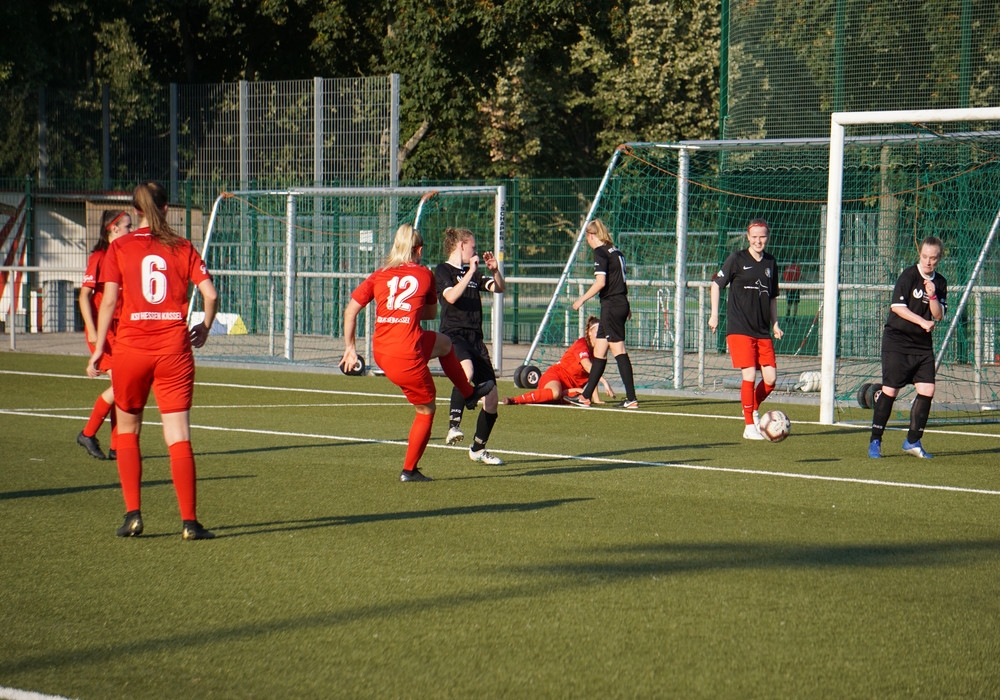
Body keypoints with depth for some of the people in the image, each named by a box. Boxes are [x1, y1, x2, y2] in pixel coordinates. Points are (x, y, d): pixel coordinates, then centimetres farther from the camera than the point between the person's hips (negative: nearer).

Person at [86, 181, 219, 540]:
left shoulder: (119, 247, 2)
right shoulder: (183, 248, 5)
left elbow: (109, 301, -4)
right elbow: (210, 294, -2)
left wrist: (98, 349, 1)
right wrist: (205, 327, 15)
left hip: (130, 348, 0)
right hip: (174, 349, 0)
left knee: (127, 430, 16)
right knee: (178, 437, 1)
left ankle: (133, 514, 8)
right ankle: (189, 521, -3)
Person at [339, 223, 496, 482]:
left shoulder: (378, 276, 9)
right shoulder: (424, 275, 4)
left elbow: (350, 311, 2)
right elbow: (431, 313, 18)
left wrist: (350, 347, 8)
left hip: (380, 352, 5)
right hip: (407, 356, -5)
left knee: (444, 343, 30)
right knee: (426, 409, 16)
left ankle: (469, 393, 46)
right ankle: (409, 470, 21)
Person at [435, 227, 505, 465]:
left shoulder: (473, 273, 20)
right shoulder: (443, 270, 0)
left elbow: (499, 288, 18)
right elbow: (451, 296, -17)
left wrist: (494, 270, 1)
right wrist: (471, 272, -19)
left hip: (475, 338, 7)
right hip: (453, 335, -7)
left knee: (492, 397, 4)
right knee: (467, 371, -40)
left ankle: (478, 449, 20)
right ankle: (454, 426, -41)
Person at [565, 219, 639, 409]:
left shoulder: (600, 252, -11)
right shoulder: (616, 251, 14)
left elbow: (601, 282, -19)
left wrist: (582, 300, -9)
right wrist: (626, 306, 27)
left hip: (611, 305, -9)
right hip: (621, 303, 9)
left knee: (618, 350, -8)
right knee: (599, 349, 13)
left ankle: (631, 398, -9)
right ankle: (586, 396, 19)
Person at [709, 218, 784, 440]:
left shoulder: (771, 263, 11)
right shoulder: (737, 259, -3)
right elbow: (716, 284, 4)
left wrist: (774, 323, 12)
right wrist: (714, 314, -1)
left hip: (763, 331, 5)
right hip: (739, 329, -5)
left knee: (770, 378, -2)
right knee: (749, 375, -13)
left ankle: (754, 410, 25)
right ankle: (749, 427, -2)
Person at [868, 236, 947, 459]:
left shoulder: (940, 283, 7)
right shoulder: (909, 275, -9)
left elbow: (938, 316, 5)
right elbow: (897, 306, -15)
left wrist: (932, 296, -13)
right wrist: (922, 322, -20)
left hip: (923, 343, 5)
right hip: (897, 340, -5)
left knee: (927, 390, -4)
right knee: (890, 391, -6)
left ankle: (913, 441, 9)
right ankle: (875, 441, 3)